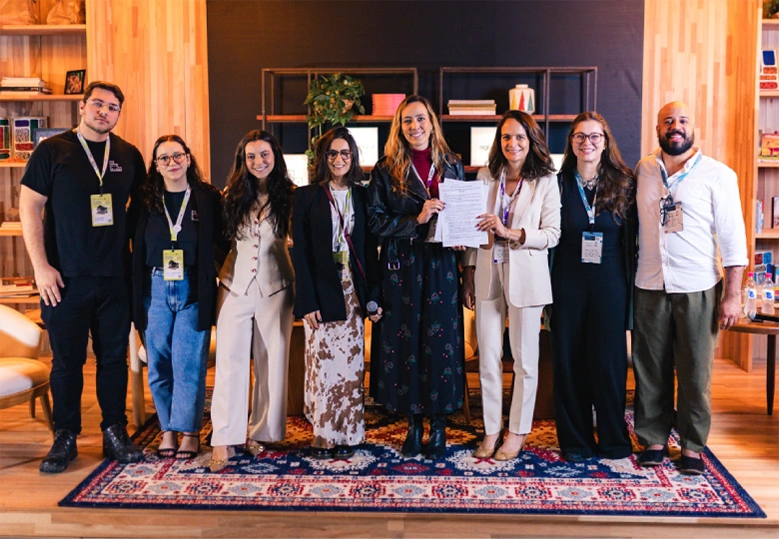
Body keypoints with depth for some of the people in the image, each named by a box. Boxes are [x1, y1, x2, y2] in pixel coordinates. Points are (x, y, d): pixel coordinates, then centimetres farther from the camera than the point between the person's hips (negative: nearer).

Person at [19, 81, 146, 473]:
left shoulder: (129, 155, 7)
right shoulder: (52, 151, -1)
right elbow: (29, 209, -2)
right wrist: (41, 267, -9)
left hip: (115, 278, 3)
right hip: (66, 278, -2)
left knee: (114, 357, 9)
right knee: (67, 360, 6)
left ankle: (115, 433, 21)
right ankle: (65, 437, 20)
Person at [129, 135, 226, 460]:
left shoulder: (208, 198, 0)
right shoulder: (144, 201, 6)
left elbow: (222, 243, 4)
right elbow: (135, 248, 10)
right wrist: (136, 296, 4)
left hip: (193, 290, -2)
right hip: (155, 289, 3)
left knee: (189, 364, -1)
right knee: (158, 365, 6)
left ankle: (189, 432, 11)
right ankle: (168, 430, 20)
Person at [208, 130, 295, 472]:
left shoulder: (289, 195, 0)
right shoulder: (232, 195, 5)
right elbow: (220, 240, 10)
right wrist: (221, 272, 1)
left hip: (275, 287, -1)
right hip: (236, 286, 1)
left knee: (272, 362, 6)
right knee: (230, 362, -3)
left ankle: (262, 433, 20)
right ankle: (224, 440, 2)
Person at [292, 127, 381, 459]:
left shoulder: (361, 196, 10)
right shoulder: (306, 197, 1)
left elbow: (370, 249, 9)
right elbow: (300, 252, -4)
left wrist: (373, 296, 2)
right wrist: (307, 302, -12)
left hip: (353, 291, 3)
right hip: (321, 292, -3)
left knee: (351, 363, 4)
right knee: (323, 362, -1)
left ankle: (348, 434, 16)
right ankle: (324, 436, 12)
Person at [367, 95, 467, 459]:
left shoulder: (452, 166, 9)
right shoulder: (386, 170, 3)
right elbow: (375, 220, -4)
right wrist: (416, 220, -16)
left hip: (441, 265, 1)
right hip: (401, 267, -1)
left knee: (441, 340, 3)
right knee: (405, 340, 3)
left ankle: (439, 425, 17)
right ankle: (413, 424, 18)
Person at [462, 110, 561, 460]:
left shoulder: (546, 181, -1)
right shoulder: (485, 176, 8)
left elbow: (553, 233, -7)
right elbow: (474, 226, 9)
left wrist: (511, 233, -20)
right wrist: (469, 273, 5)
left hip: (526, 276, -3)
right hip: (488, 274, 3)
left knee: (524, 358, 6)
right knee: (488, 356, 7)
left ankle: (518, 432, 20)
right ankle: (491, 429, 21)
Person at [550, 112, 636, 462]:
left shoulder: (623, 184, 3)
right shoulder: (559, 183, 4)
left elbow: (632, 239, 2)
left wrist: (630, 284, -4)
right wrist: (545, 287, -4)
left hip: (610, 284, 0)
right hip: (568, 282, 1)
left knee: (609, 359, 3)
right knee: (569, 359, 5)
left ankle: (614, 440, 19)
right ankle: (575, 441, 18)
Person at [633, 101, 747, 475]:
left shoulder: (718, 175, -2)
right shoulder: (643, 170, 7)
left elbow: (732, 238, -4)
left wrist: (732, 295, -8)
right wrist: (628, 274, 8)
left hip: (698, 289, -2)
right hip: (650, 286, 3)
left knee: (695, 371, 5)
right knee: (650, 369, 9)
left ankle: (692, 446, 20)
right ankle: (654, 440, 23)